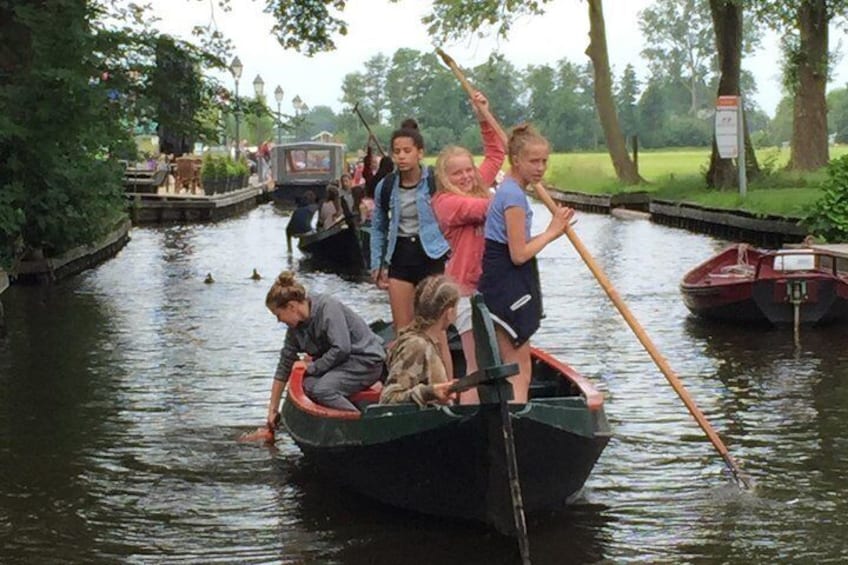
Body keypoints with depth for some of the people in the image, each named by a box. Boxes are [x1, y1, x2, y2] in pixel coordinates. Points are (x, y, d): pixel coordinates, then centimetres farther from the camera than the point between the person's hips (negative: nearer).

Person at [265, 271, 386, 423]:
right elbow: (285, 364, 10)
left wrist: (312, 368, -14)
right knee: (307, 384, -18)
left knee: (322, 389, -29)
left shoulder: (328, 308, -19)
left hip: (366, 361, -8)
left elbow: (341, 349, -26)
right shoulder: (296, 324, 5)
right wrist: (273, 408, 12)